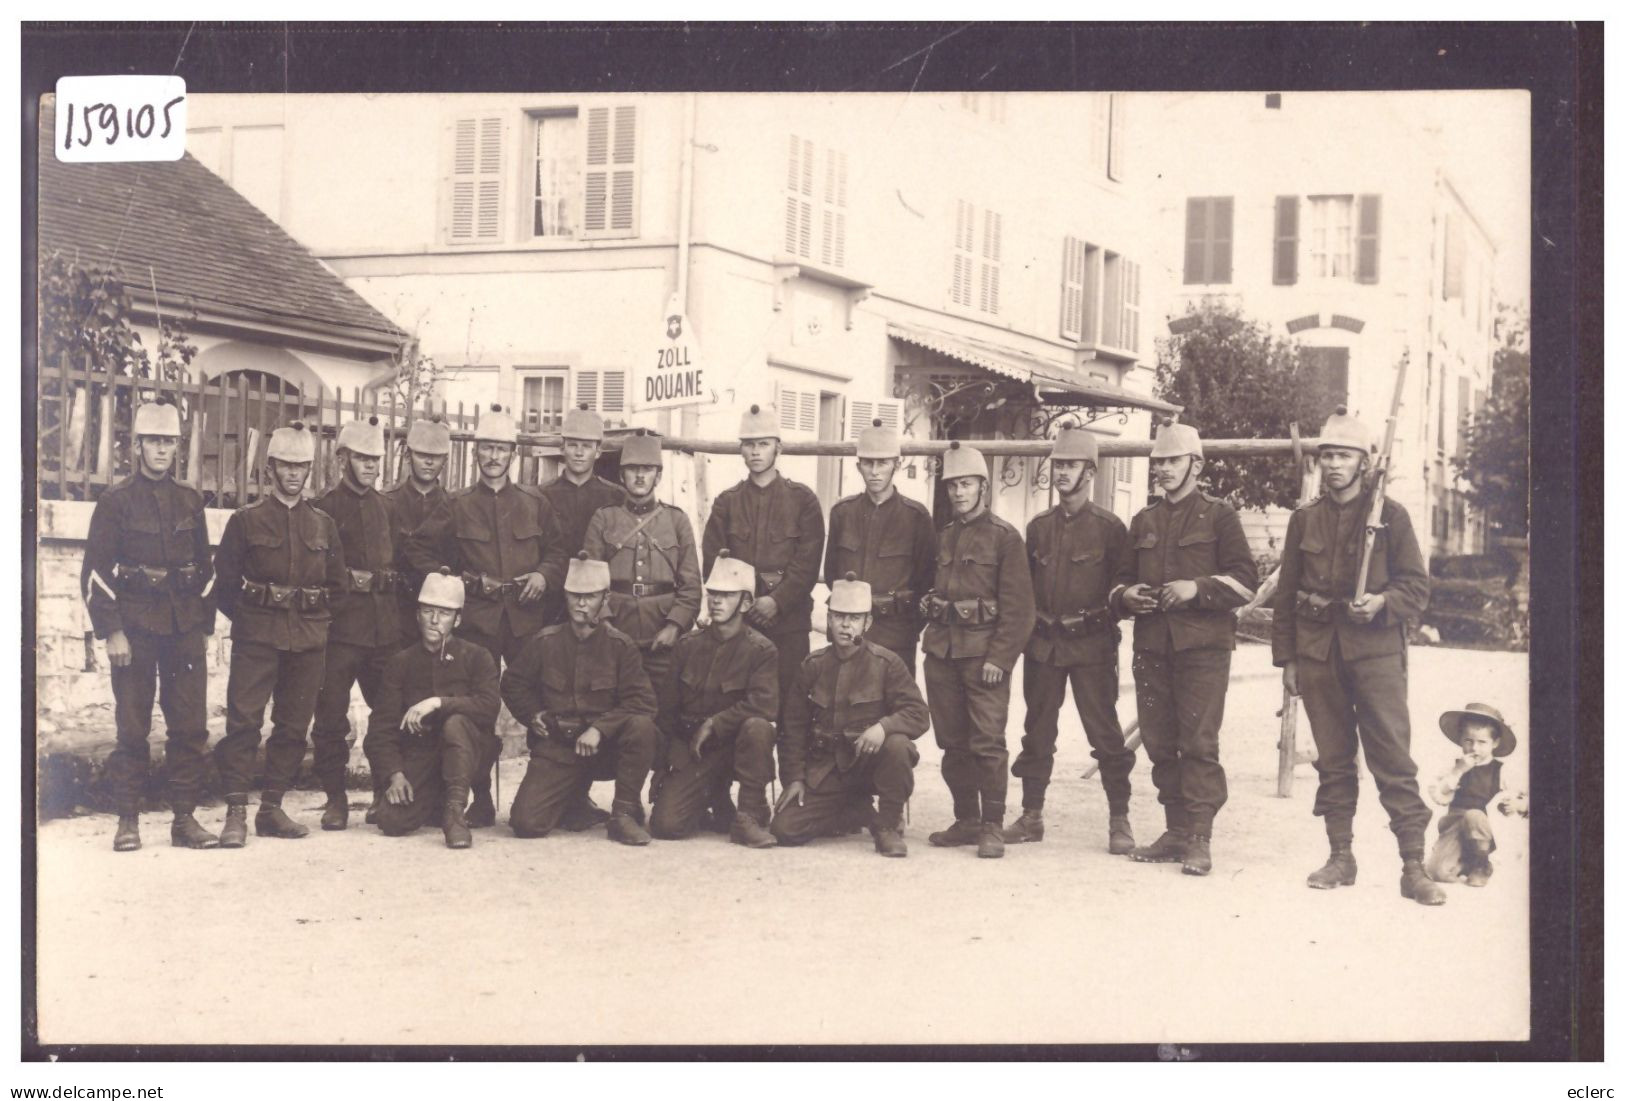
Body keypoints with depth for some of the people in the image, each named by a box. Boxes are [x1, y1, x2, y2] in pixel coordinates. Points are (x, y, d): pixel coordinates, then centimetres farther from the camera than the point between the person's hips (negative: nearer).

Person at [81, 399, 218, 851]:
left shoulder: (190, 500, 11)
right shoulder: (115, 501, -2)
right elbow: (96, 571, -4)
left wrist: (205, 625, 11)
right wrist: (111, 631, -10)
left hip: (185, 627, 4)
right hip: (135, 627, -3)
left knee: (191, 725, 2)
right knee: (132, 726, 2)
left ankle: (185, 818, 9)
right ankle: (127, 820, 10)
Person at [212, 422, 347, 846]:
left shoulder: (324, 524, 12)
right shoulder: (246, 519, 2)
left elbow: (337, 584, 16)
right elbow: (225, 579, 3)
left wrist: (316, 619, 8)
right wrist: (249, 619, 2)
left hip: (309, 640, 4)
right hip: (257, 637, -3)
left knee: (294, 724, 6)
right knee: (244, 719, -10)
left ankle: (272, 808, 15)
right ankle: (236, 812, -7)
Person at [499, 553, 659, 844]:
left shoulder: (620, 646, -2)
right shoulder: (546, 642, 3)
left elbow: (642, 701, -11)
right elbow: (513, 683, 17)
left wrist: (600, 728, -22)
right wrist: (533, 715, 0)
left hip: (605, 746, -1)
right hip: (556, 748, 1)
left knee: (641, 726, -34)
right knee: (526, 823, -18)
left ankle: (625, 814, -16)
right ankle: (575, 795, 19)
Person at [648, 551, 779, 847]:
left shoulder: (761, 650, -6)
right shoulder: (687, 646, 5)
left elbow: (765, 704, -21)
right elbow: (665, 707, 7)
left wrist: (713, 725, -20)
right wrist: (668, 760, 0)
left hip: (736, 745, -2)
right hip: (690, 750, 2)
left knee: (757, 728, -37)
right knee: (665, 825, -18)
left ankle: (750, 816, -20)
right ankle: (705, 799, 19)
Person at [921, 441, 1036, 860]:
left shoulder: (1004, 536, -3)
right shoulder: (943, 536, 16)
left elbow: (1018, 605, -7)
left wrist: (1000, 656, -14)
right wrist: (931, 602, 4)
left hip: (984, 650, -6)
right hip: (942, 648, 6)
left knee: (987, 742, -8)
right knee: (952, 742, 8)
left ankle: (993, 826, -2)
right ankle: (966, 820, 17)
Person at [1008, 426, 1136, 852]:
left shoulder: (1109, 527, -3)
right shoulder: (1039, 526, 10)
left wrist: (1108, 632, -8)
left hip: (1091, 645, -4)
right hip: (1042, 643, 4)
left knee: (1105, 732, -3)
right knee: (1038, 732, 10)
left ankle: (1119, 821, 4)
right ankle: (1031, 816, 18)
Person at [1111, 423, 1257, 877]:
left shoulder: (1219, 516, 3)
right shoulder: (1143, 521, 18)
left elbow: (1245, 580, -4)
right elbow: (1122, 577, 23)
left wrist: (1197, 588, -18)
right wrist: (1126, 594, 0)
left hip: (1203, 645, -5)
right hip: (1151, 646, 5)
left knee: (1199, 742, -8)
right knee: (1160, 743, 6)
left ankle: (1199, 839, -5)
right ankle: (1176, 831, 15)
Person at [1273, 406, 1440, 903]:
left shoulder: (1390, 515, 1)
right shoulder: (1304, 519, 10)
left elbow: (1417, 586, 2)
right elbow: (1286, 594, 13)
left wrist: (1381, 603, -18)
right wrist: (1286, 657, 9)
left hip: (1375, 650, -3)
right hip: (1317, 652, 3)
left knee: (1394, 760, -7)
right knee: (1333, 760, 9)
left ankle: (1414, 867, -5)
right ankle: (1341, 857, 18)